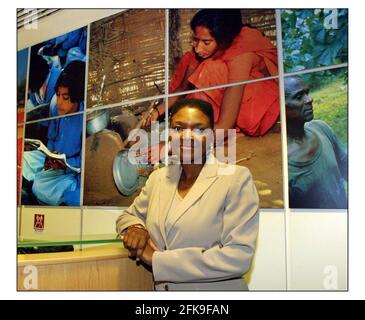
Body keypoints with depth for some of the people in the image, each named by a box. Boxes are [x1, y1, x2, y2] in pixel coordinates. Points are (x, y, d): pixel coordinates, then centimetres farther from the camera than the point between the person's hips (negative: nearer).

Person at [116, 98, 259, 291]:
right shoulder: (158, 177, 6)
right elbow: (129, 215, 19)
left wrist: (158, 260, -14)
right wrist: (135, 229, -4)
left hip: (216, 289, -4)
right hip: (160, 289, 4)